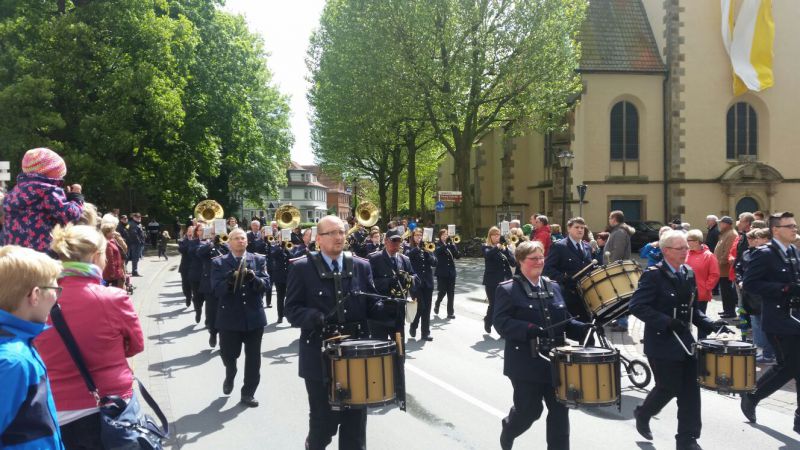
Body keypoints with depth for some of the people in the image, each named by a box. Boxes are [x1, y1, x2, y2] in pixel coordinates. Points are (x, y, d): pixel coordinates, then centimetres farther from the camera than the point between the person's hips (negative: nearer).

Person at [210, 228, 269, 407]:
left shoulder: (259, 260, 4)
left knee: (253, 358, 5)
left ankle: (248, 393, 20)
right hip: (229, 317, -1)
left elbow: (266, 284, -5)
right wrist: (230, 281, -28)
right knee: (228, 353, 9)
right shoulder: (218, 263, 0)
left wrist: (253, 279, -25)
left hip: (254, 316, 1)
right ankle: (230, 376, 43)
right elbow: (216, 290, -9)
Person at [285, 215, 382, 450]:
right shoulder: (302, 267, -3)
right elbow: (292, 310, -6)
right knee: (323, 420, 9)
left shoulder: (361, 266, 7)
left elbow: (371, 305, 8)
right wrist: (317, 318, -25)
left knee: (355, 421, 11)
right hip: (319, 356, -3)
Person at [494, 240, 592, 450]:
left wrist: (584, 328, -4)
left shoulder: (553, 287, 12)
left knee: (560, 410, 5)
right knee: (529, 410, 6)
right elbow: (501, 322, -16)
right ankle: (508, 431, 37)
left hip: (555, 360, 5)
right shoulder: (508, 289, -6)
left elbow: (563, 320, 15)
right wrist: (530, 329, -28)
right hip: (526, 363, -5)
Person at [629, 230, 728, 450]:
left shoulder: (689, 273, 8)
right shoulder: (653, 275, -14)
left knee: (691, 390, 4)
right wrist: (667, 322, -26)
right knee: (669, 388, 2)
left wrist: (710, 324, -1)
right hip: (662, 342, -6)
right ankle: (642, 414, 31)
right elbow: (637, 306, -20)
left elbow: (692, 308, 15)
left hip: (685, 340, 7)